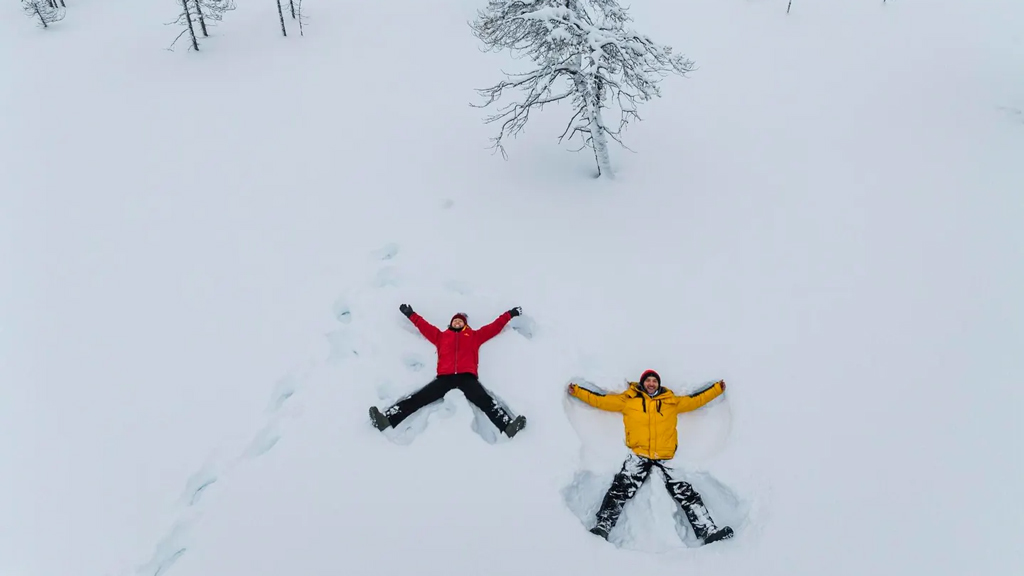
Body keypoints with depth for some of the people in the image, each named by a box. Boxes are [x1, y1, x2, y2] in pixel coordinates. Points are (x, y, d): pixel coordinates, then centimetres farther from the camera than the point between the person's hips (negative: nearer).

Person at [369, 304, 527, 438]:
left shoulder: (474, 335, 28)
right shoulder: (441, 335, 29)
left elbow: (494, 327, 31)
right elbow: (424, 326, 35)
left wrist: (509, 314, 33)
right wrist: (411, 314, 39)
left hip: (467, 377, -1)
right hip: (445, 377, 1)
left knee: (486, 401, -26)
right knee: (417, 398, -16)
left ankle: (507, 425, -45)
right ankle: (388, 419, -29)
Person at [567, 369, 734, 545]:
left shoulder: (672, 401, 19)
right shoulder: (628, 399, 13)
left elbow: (695, 400, 26)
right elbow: (601, 400, 13)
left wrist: (717, 389, 25)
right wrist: (577, 391, 9)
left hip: (665, 457, 2)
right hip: (639, 456, -2)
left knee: (686, 492, -7)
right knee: (621, 489, -19)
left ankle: (707, 530, -5)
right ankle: (602, 527, -25)